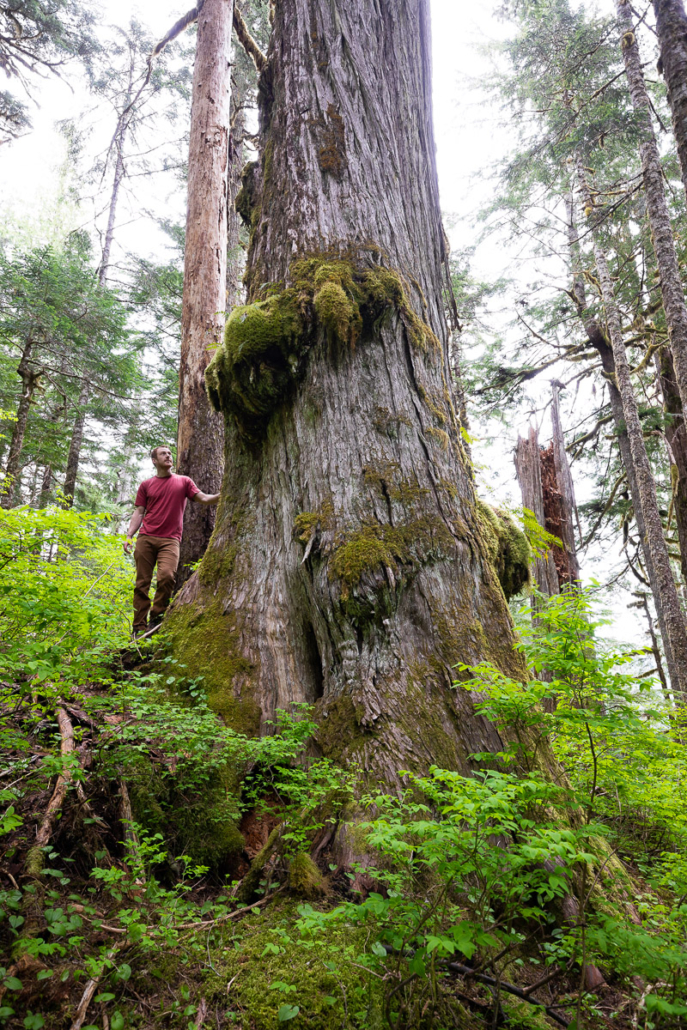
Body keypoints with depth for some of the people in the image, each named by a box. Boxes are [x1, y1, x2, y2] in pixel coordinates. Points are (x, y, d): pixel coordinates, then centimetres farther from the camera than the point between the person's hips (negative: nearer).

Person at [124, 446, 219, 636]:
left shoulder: (183, 481, 14)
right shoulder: (146, 485, 16)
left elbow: (204, 498, 4)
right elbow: (139, 512, 13)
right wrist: (129, 536, 1)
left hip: (170, 540, -1)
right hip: (146, 538, 2)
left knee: (167, 576, -22)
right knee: (142, 582, 0)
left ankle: (156, 619, -5)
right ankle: (139, 627, 7)